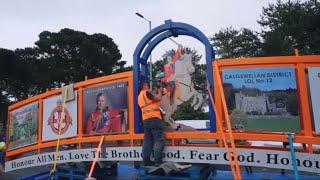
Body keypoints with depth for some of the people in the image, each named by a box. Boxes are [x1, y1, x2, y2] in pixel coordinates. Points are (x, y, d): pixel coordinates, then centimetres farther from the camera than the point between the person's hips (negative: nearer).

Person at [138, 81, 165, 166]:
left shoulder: (140, 96, 22)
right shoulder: (146, 92, -4)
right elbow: (158, 98, -9)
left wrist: (155, 92, 23)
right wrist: (159, 91, 9)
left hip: (145, 120, 9)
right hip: (154, 118, -9)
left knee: (147, 140, 9)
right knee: (159, 140, -7)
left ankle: (146, 160, 8)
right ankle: (158, 161, -10)